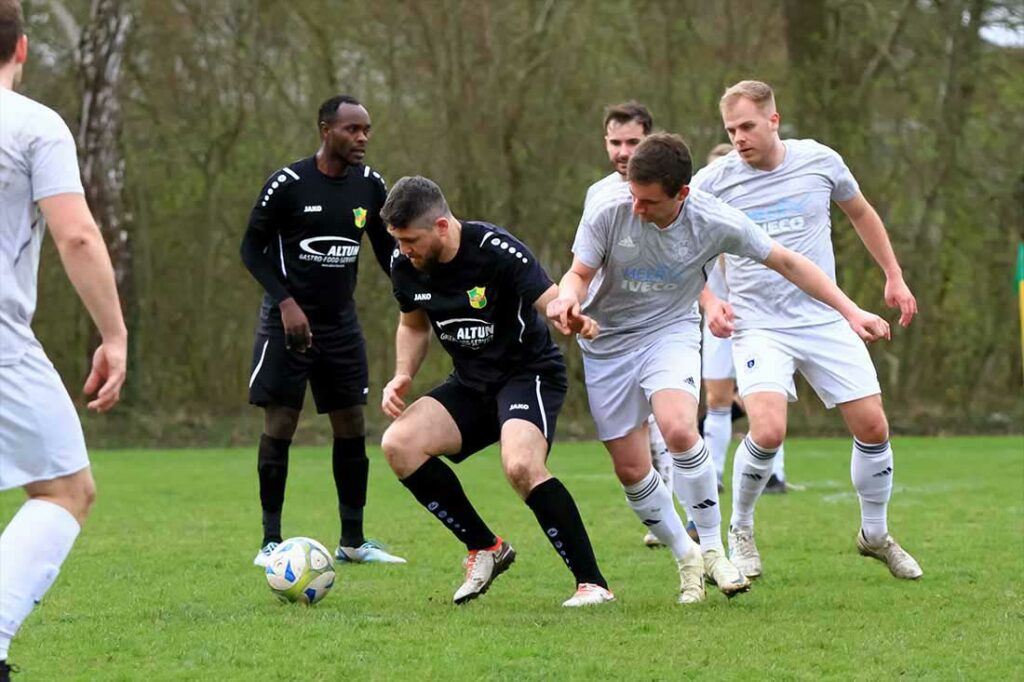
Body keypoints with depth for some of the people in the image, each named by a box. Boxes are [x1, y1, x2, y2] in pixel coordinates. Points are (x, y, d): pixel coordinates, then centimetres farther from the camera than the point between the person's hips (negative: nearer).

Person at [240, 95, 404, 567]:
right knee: (279, 426, -5)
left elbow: (386, 248, 11)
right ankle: (271, 541, 3)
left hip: (341, 323, 5)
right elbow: (252, 249, -7)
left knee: (352, 427, 5)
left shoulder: (370, 186, 1)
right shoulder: (288, 184, -13)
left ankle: (353, 541, 13)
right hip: (288, 321, -5)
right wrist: (286, 302, -18)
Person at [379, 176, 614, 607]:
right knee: (399, 443, -15)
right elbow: (414, 325, 15)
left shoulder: (496, 251, -22)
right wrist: (402, 376, -1)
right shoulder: (405, 265, -4)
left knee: (521, 466, -33)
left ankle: (592, 584, -20)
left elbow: (552, 301, -25)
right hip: (471, 385, 7)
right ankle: (485, 548, 1)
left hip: (529, 373, -7)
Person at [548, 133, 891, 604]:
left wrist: (850, 311, -9)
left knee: (678, 429, -30)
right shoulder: (608, 214, -20)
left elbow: (786, 262, -7)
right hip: (606, 342, 2)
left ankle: (712, 549, -14)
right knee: (630, 470, 0)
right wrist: (567, 299, -32)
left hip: (669, 331, -2)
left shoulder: (716, 223, -20)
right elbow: (580, 272, -7)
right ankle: (685, 557, 23)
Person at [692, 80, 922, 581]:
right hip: (758, 327, -3)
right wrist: (709, 303, -10)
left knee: (872, 427, 0)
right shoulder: (712, 182, -6)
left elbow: (860, 213, 18)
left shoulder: (820, 162, -1)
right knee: (767, 431, -23)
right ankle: (740, 533, 1)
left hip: (827, 320, 3)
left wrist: (894, 276, 19)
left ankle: (875, 534, 24)